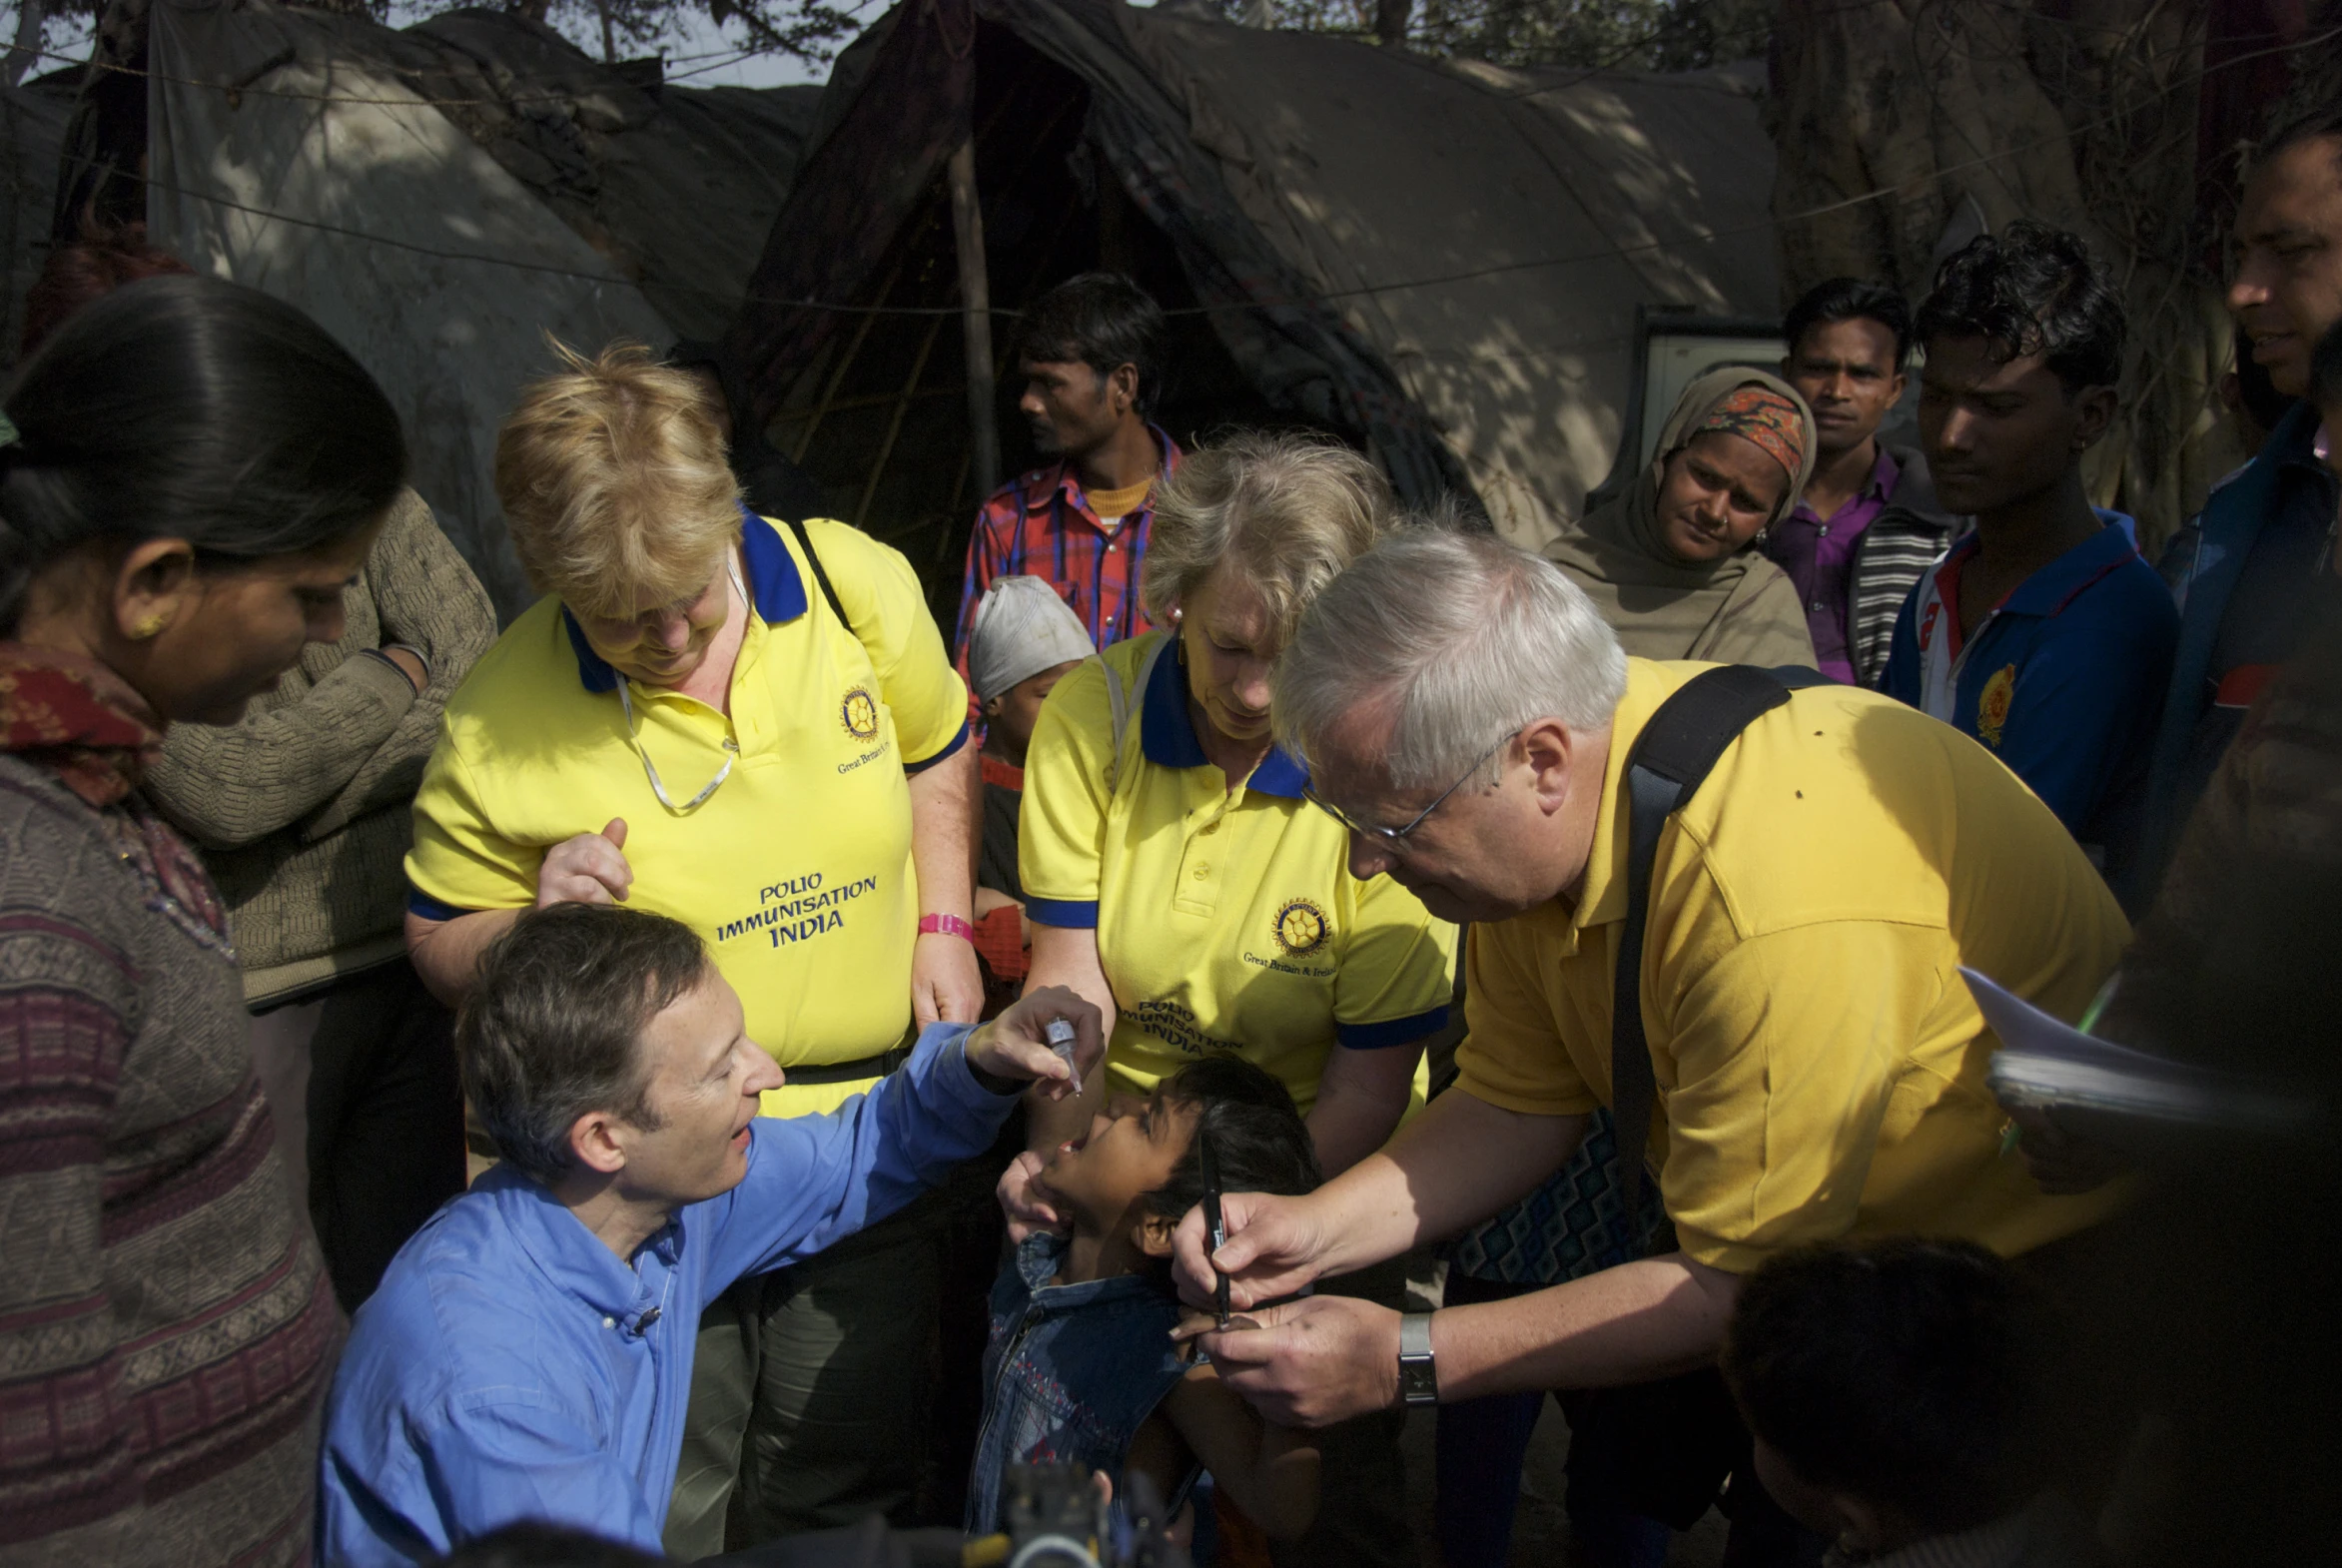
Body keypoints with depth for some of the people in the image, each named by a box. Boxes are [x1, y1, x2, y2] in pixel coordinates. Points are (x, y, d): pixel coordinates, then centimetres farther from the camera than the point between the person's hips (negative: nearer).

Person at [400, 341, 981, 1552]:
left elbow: (934, 751, 10)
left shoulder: (857, 585, -10)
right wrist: (535, 931, -23)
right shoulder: (501, 717, -15)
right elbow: (440, 944, -1)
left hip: (863, 1129, 2)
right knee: (654, 1515, 14)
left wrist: (941, 926, 0)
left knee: (843, 1493, 20)